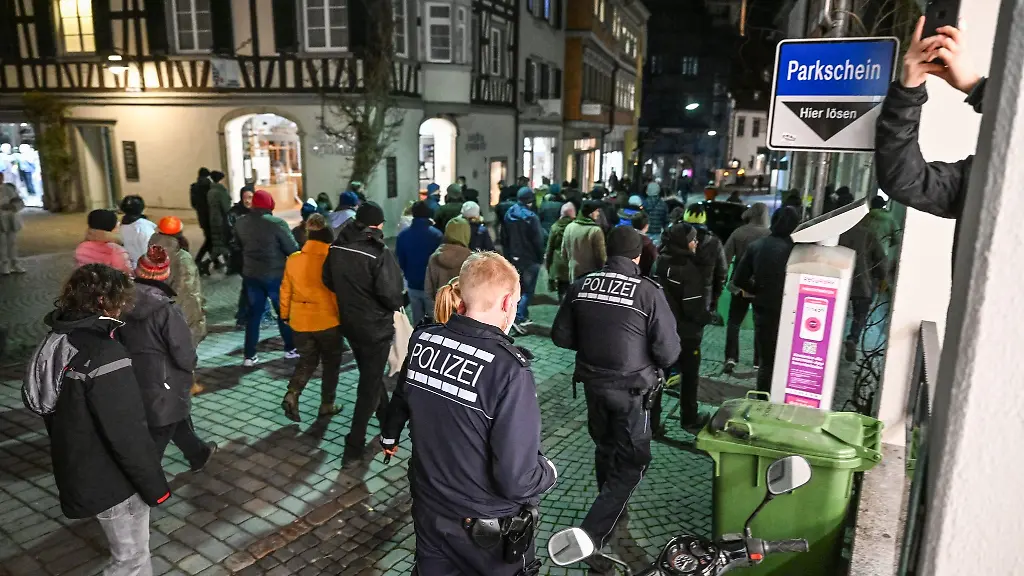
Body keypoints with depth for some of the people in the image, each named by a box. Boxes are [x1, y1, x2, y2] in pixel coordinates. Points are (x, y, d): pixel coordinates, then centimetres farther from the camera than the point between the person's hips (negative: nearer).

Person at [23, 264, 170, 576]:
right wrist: (155, 486, -15)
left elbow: (54, 411, 12)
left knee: (129, 551, 27)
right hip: (110, 479, -9)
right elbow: (127, 434, -26)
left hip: (78, 472, 9)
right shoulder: (103, 354, -28)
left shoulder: (58, 341, 0)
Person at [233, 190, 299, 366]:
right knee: (284, 311, 11)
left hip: (251, 275, 4)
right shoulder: (277, 223, -17)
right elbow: (292, 249, -14)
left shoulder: (240, 223, 1)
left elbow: (238, 246, 13)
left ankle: (250, 356, 11)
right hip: (275, 275, -4)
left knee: (254, 314, 11)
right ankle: (290, 349, 21)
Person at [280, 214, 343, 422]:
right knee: (331, 363, 14)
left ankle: (291, 395, -2)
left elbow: (285, 290, 6)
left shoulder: (293, 259, -1)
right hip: (327, 321, -4)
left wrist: (285, 315, 18)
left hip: (300, 321, 4)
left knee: (307, 361, 19)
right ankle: (327, 405, 19)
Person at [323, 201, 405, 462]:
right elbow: (390, 292, -25)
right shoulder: (379, 252, -22)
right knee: (370, 383, 4)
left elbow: (329, 281, 9)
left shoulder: (336, 248, -2)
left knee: (370, 375, 24)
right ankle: (354, 446, 6)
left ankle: (387, 419, 44)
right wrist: (397, 305, -5)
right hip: (376, 326, -7)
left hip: (349, 323, 7)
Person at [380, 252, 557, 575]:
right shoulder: (509, 369, -30)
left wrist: (389, 435, 31)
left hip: (428, 510, 5)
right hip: (489, 528, -4)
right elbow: (516, 480, -28)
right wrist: (548, 471, -5)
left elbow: (401, 401, 10)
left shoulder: (422, 340, -11)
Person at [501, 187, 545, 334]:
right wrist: (541, 257, -3)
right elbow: (538, 240, -16)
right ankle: (519, 318, -12)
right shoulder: (531, 217, -17)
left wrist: (508, 254, 17)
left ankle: (523, 317, 23)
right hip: (529, 259, -6)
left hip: (513, 258, 6)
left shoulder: (508, 214, 3)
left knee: (517, 288, 17)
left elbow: (504, 238, 10)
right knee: (528, 290, 0)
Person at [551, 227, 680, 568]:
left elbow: (561, 336, 1)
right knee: (631, 463, 9)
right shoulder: (649, 292, -17)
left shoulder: (581, 285, -6)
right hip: (632, 389, -5)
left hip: (593, 383, 5)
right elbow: (669, 351, -16)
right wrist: (655, 366, 5)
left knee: (605, 448, 25)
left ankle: (611, 511, 46)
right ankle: (592, 536, 2)